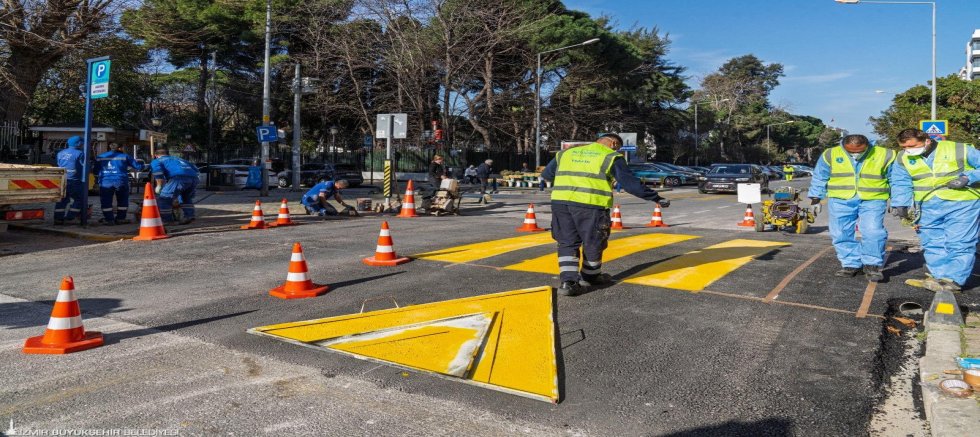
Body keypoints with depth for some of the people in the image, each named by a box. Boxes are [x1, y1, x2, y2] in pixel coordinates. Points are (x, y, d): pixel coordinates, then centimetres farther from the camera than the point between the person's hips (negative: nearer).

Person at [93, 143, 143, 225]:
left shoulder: (100, 157, 11)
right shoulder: (124, 157, 1)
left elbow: (95, 171, 16)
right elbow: (138, 166, 3)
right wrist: (141, 164, 25)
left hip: (105, 183, 2)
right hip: (120, 182, -1)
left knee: (106, 202, 9)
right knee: (122, 201, 13)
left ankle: (109, 219, 8)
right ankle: (120, 218, 15)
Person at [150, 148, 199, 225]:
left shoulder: (156, 161, 25)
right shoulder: (177, 159, 41)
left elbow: (157, 170, 0)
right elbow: (195, 169, 38)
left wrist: (159, 186, 7)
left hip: (179, 177, -6)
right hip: (193, 177, 6)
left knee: (164, 198, 7)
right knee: (186, 198, 29)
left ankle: (167, 220, 7)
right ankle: (189, 216, 19)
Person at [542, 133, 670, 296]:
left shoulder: (566, 153, 22)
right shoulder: (611, 157, 7)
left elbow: (546, 174, 27)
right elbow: (631, 183, 1)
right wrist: (656, 198, 8)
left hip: (560, 201, 4)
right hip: (591, 204, -4)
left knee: (567, 243, 14)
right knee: (593, 243, 16)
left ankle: (567, 281, 4)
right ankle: (590, 277, 33)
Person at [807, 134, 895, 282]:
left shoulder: (885, 155, -2)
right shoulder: (830, 155, -2)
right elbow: (820, 177, 10)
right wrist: (815, 195, 12)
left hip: (872, 201, -2)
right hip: (840, 201, 2)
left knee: (873, 232, -14)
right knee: (841, 234, 2)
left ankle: (873, 265, 2)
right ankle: (851, 264, 15)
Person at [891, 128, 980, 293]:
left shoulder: (960, 150, -7)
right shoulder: (903, 158, 4)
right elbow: (900, 183, 4)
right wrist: (900, 204, -7)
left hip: (961, 204, -4)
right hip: (928, 208, 4)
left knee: (958, 244, -6)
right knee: (932, 244, 4)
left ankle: (953, 280, -3)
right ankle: (938, 277, 12)